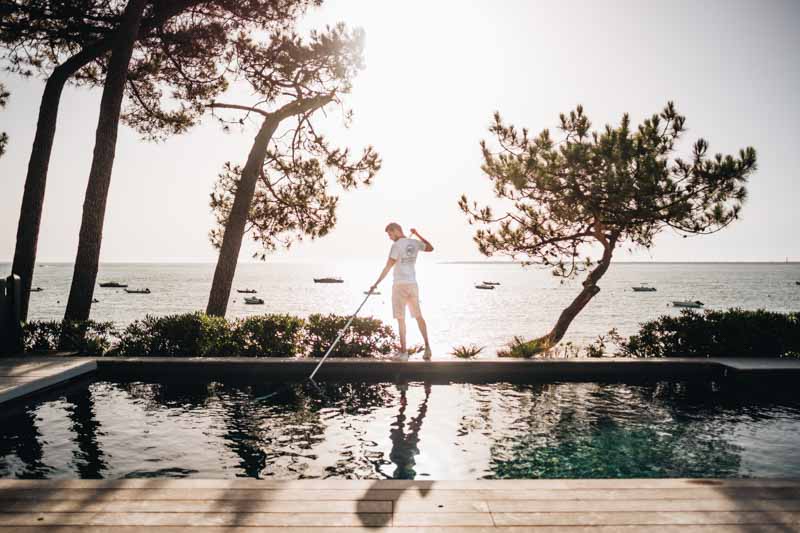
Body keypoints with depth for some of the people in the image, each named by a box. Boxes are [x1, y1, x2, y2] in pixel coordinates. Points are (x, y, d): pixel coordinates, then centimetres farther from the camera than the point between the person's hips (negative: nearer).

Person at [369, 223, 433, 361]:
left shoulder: (397, 246, -11)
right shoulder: (415, 243, 7)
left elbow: (388, 267, -15)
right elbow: (431, 248, 26)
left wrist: (376, 284, -12)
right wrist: (417, 234, 32)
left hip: (400, 285, -6)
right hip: (412, 284, 6)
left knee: (401, 318, -1)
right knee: (418, 316, 15)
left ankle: (403, 352, 1)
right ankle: (427, 346, 9)